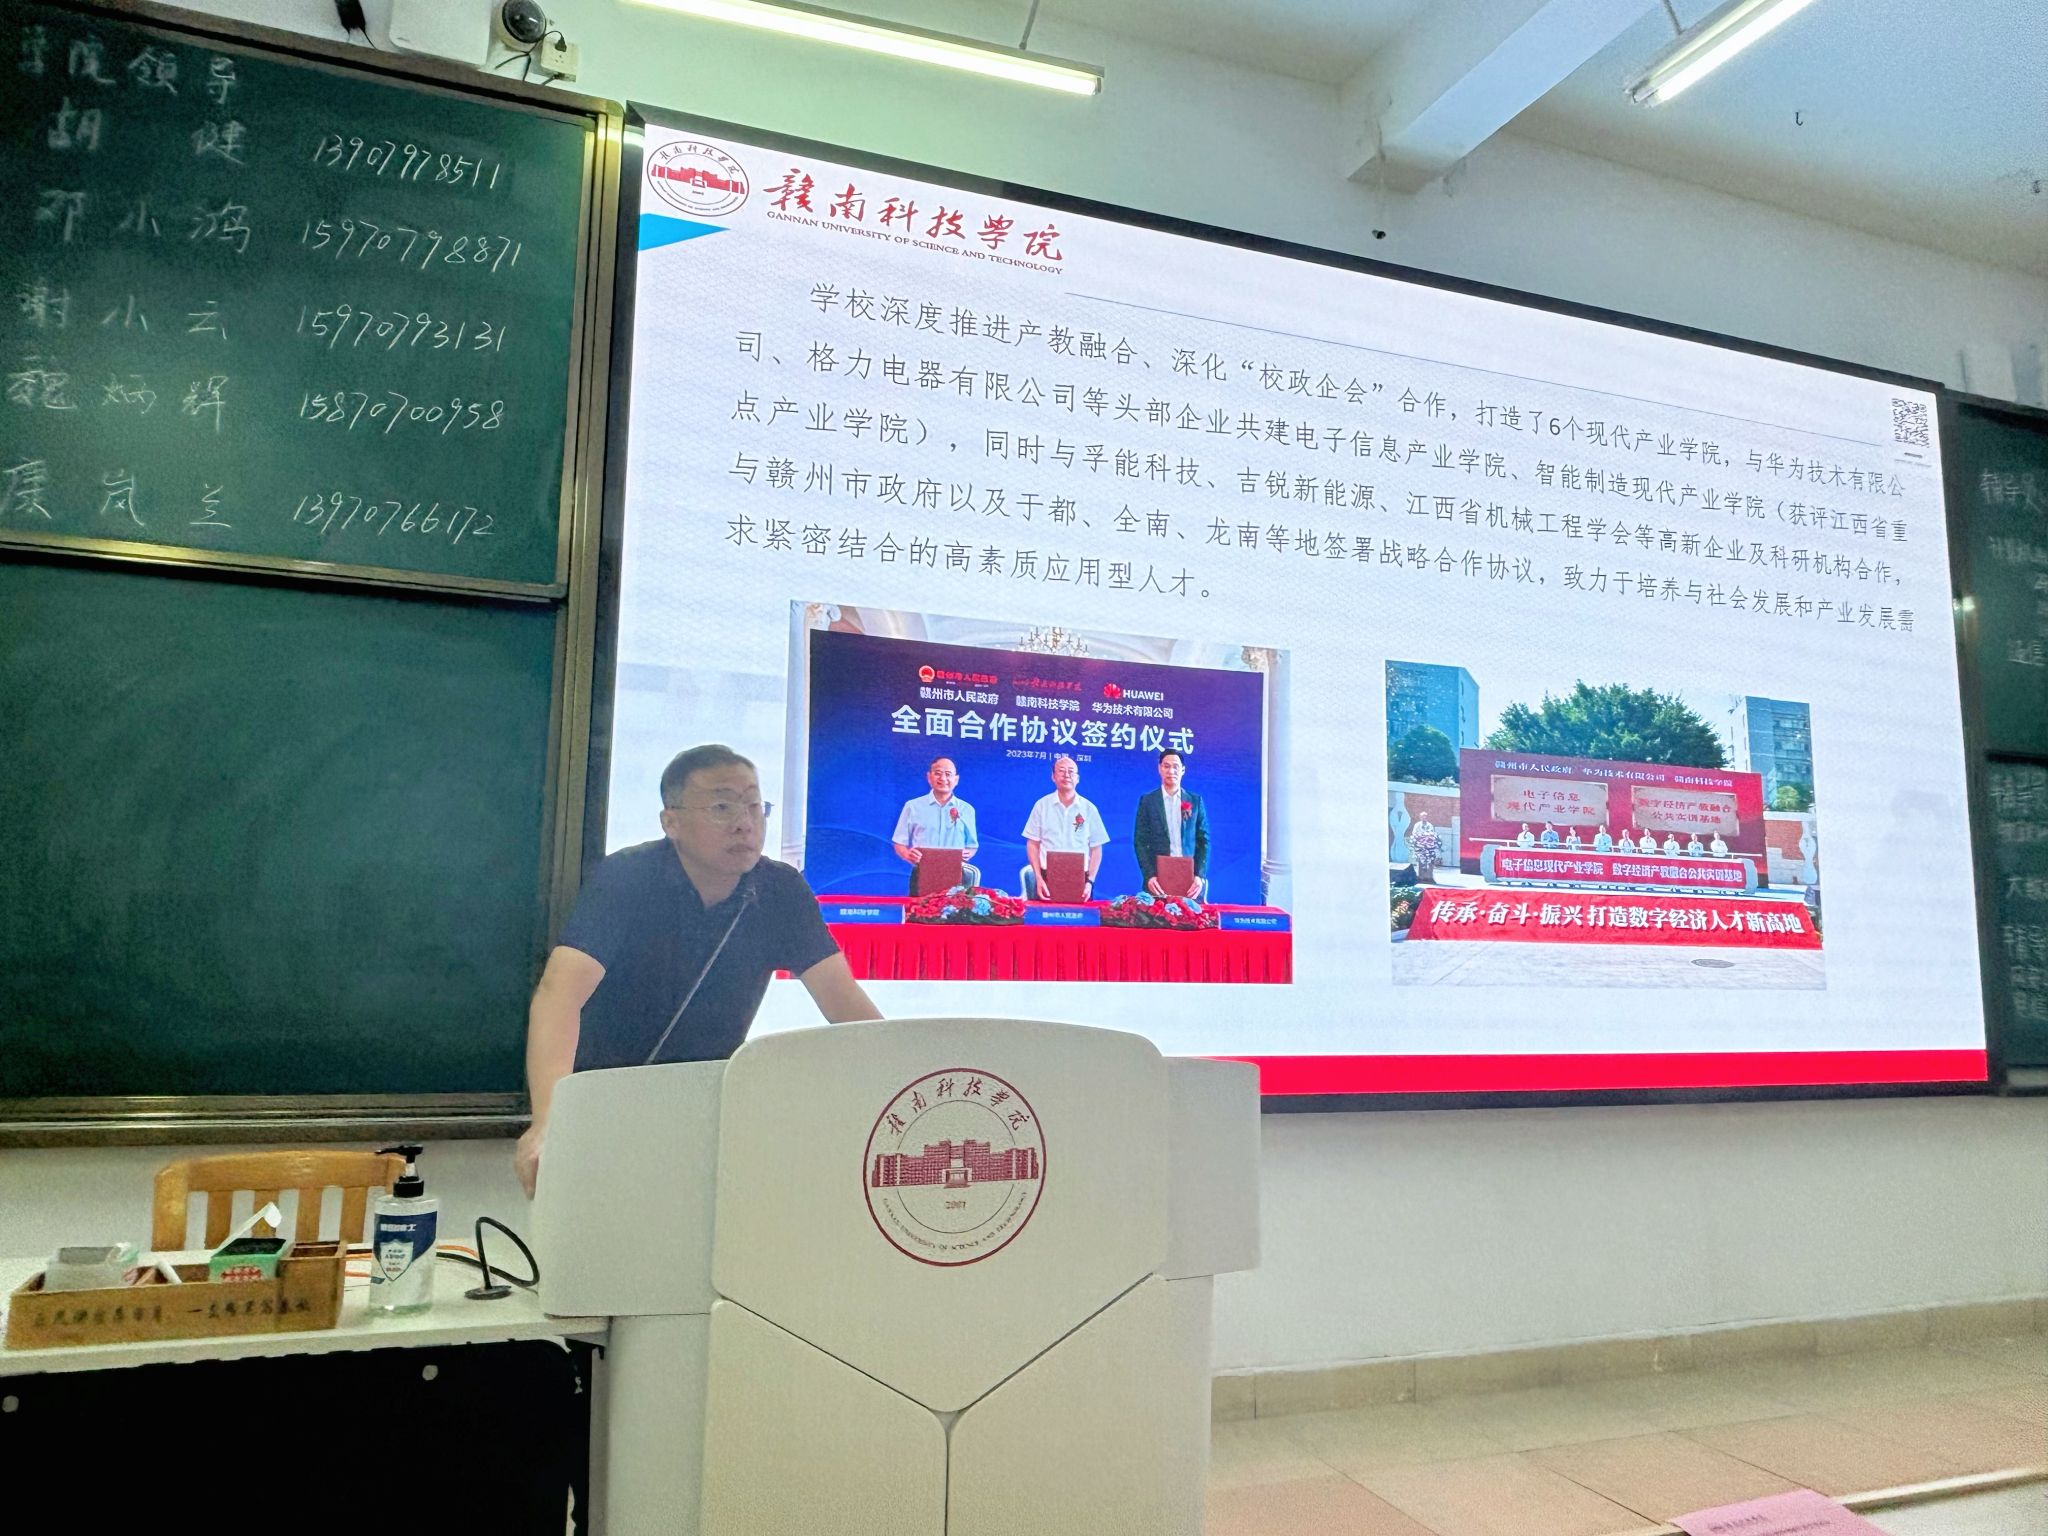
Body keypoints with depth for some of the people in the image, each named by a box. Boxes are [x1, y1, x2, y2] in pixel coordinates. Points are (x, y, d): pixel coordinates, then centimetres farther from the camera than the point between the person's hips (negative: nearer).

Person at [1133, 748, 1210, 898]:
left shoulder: (1195, 800, 10)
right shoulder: (1147, 800, 6)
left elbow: (1203, 840, 8)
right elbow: (1140, 841, 2)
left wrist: (1200, 875, -5)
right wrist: (1149, 875, -10)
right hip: (1158, 878, -1)